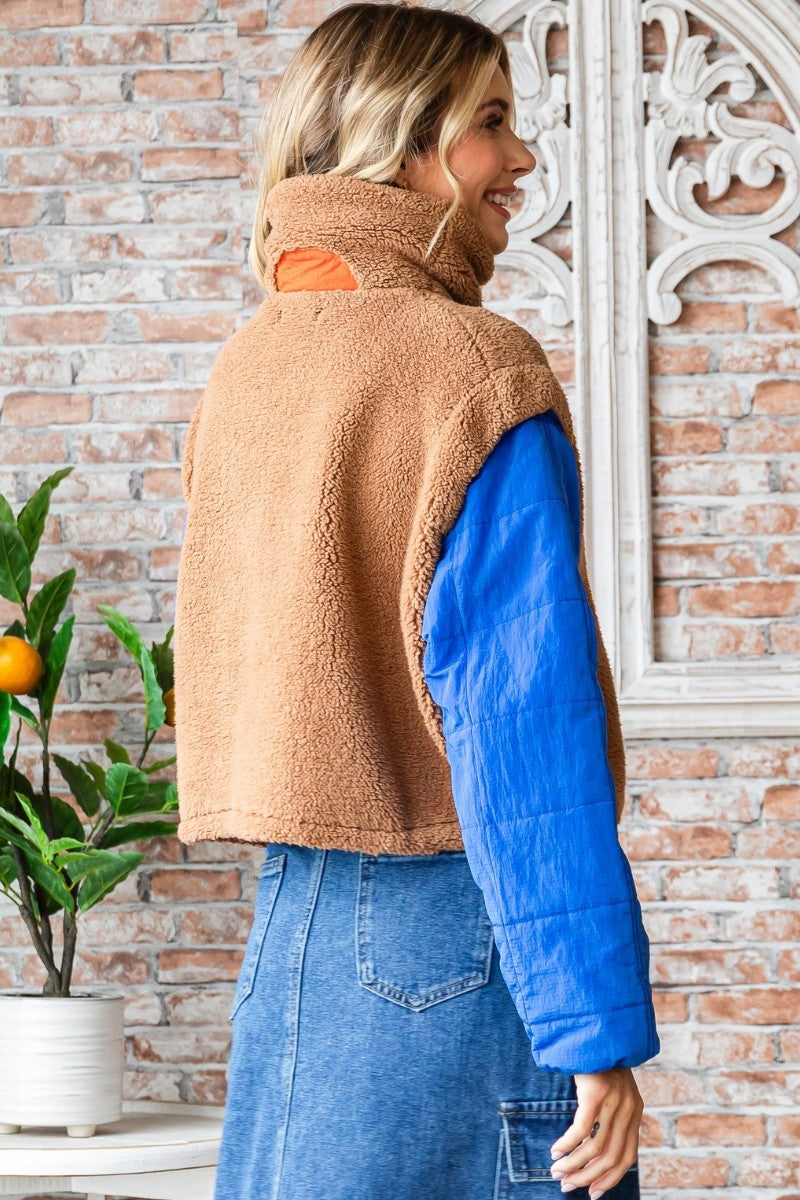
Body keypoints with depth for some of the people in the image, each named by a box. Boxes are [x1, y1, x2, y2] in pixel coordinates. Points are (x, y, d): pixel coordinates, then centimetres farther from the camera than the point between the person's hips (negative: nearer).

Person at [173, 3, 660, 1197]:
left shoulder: (243, 368, 10)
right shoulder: (476, 370, -13)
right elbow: (526, 724, -18)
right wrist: (599, 1030, -17)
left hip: (290, 917, 8)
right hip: (451, 916, -8)